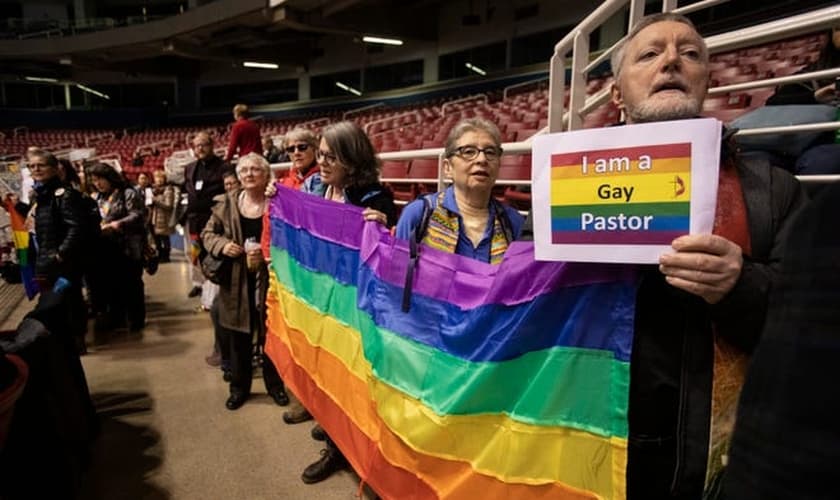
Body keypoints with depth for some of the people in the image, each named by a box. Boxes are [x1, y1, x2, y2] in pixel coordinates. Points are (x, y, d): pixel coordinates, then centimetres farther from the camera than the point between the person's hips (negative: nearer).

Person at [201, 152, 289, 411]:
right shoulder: (226, 203, 3)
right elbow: (208, 233, 10)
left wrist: (267, 254, -19)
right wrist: (222, 244, -11)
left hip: (268, 281, -2)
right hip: (236, 282, 3)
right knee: (238, 337, 14)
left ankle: (275, 385, 31)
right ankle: (239, 387, 33)